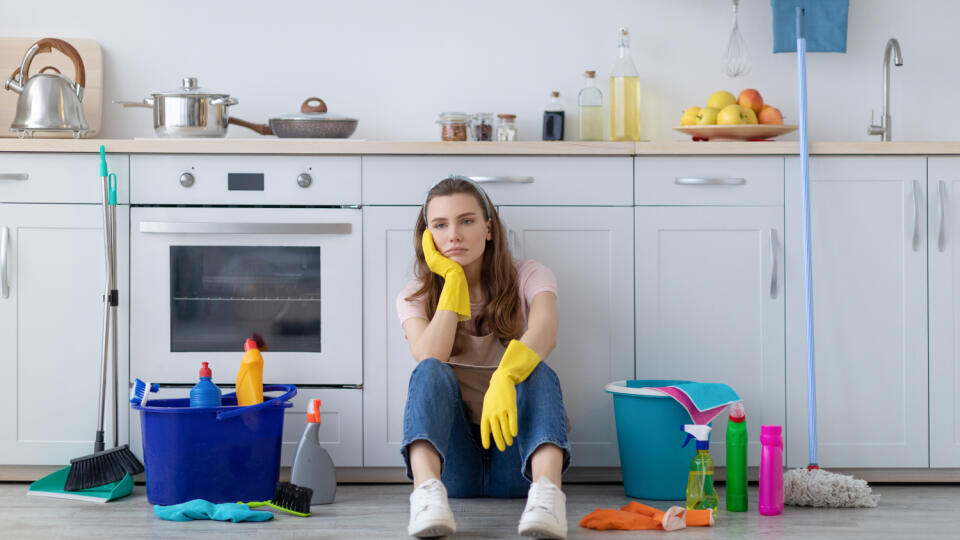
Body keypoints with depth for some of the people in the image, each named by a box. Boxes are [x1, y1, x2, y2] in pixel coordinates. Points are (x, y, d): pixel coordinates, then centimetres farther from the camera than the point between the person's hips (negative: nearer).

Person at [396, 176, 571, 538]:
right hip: (452, 463, 1)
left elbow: (545, 330, -22)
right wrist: (453, 279, -11)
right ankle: (427, 490, -52)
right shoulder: (415, 297, 7)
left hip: (514, 452, 0)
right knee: (431, 372, -26)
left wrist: (504, 379, -41)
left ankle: (546, 491, -53)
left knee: (537, 372, -27)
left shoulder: (527, 277, 3)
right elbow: (430, 358, -15)